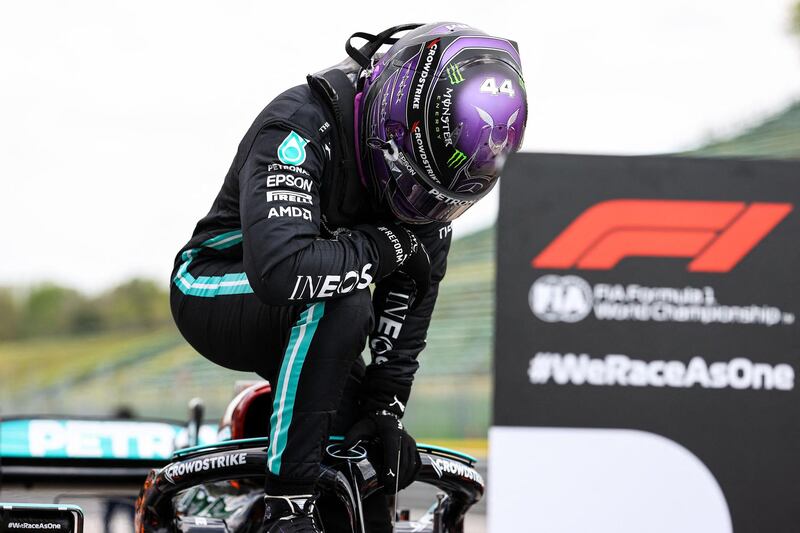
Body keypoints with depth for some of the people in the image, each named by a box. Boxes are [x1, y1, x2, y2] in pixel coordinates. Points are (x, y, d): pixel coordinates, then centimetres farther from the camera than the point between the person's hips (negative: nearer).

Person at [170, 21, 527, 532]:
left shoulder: (427, 174, -9)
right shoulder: (302, 125, -31)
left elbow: (409, 305, -5)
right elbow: (279, 269, -45)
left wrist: (386, 406, -14)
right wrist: (384, 248, -32)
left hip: (302, 325, 7)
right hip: (214, 290, -7)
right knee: (340, 305, -35)